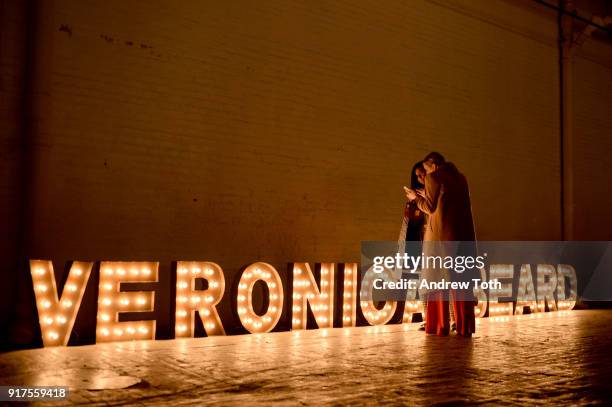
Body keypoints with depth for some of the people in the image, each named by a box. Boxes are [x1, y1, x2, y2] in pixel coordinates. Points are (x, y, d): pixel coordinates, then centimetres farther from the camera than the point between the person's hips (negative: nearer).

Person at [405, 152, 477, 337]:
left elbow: (431, 208, -5)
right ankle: (464, 326, 8)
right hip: (462, 235, 5)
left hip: (440, 235, -5)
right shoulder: (460, 177, 14)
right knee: (461, 280, 9)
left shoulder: (433, 178, -5)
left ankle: (440, 326, 4)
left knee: (438, 279, 4)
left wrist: (416, 198, 12)